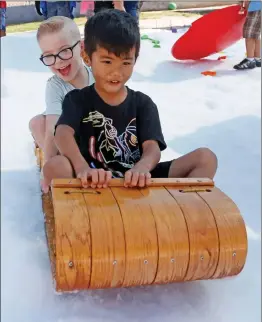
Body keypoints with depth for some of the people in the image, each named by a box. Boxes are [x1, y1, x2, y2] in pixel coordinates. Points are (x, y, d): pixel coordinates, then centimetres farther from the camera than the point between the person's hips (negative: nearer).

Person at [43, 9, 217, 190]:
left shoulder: (143, 103, 10)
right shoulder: (77, 99, 5)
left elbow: (152, 147, -8)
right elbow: (63, 134, -18)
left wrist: (142, 168, -35)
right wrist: (83, 169, -41)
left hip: (137, 183, 3)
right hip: (96, 186, -2)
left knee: (206, 158, -13)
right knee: (54, 166, -32)